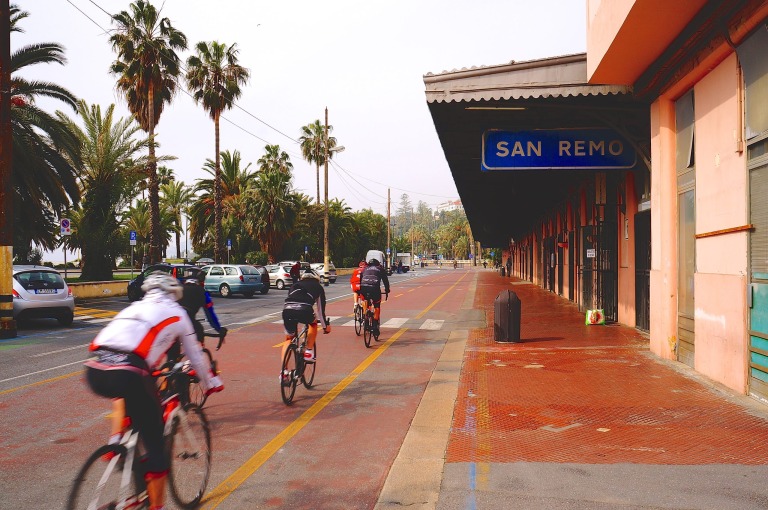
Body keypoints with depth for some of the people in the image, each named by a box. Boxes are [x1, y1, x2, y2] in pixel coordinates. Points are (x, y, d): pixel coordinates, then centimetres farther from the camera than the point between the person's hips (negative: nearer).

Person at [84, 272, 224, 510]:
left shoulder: (132, 308, 33)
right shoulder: (176, 313, 21)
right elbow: (195, 355, 28)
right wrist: (211, 383, 45)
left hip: (94, 372, 5)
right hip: (127, 374, -5)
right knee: (155, 444, 10)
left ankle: (116, 441, 22)